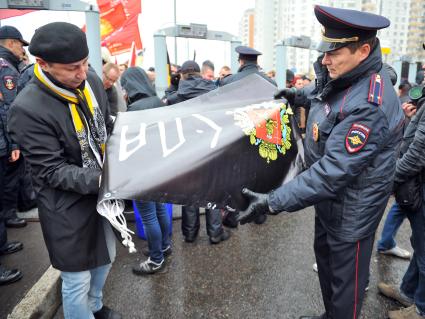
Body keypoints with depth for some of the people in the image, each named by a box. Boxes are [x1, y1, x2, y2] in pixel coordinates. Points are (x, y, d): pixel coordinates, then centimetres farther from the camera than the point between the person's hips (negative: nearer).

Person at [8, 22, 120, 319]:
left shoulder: (92, 81, -6)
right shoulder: (28, 109, -25)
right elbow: (52, 171, -22)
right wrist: (100, 179, -33)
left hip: (102, 193, 7)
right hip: (67, 205, -7)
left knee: (105, 258, 26)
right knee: (77, 279, 10)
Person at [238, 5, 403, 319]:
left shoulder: (370, 106, -32)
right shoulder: (343, 78, -2)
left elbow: (333, 173, -36)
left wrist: (272, 202, -36)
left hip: (351, 210, -9)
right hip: (330, 200, 10)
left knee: (346, 277, 12)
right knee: (325, 259, 26)